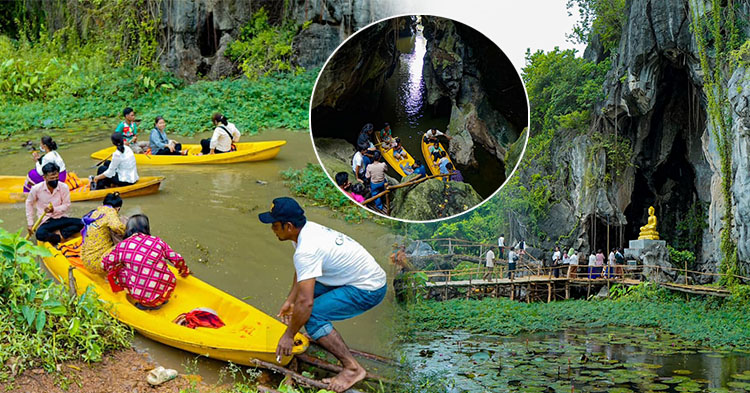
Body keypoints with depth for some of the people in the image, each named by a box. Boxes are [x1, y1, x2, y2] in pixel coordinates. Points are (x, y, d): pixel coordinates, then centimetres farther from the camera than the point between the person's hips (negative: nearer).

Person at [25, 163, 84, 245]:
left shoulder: (64, 187, -8)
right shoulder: (36, 189, -8)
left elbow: (67, 205, 1)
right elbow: (29, 203, 8)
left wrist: (54, 209, -20)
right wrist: (30, 223, 6)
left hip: (62, 219, 2)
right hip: (46, 222, -2)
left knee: (80, 223, -27)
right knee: (40, 234, -36)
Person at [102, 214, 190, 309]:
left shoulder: (122, 245, 2)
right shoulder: (157, 241, 3)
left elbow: (105, 264, 14)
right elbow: (178, 260, 8)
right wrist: (184, 272, 30)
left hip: (139, 296, -2)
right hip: (165, 294, 2)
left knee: (117, 269, 18)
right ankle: (158, 302, 14)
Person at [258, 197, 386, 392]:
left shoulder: (306, 250, -27)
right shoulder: (307, 229, 1)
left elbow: (305, 303, -28)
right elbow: (301, 271, 18)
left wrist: (289, 336, -17)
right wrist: (290, 299, 18)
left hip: (369, 290, -10)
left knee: (312, 316, -19)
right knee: (305, 287, 19)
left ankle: (352, 368, -14)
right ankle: (320, 334, 29)